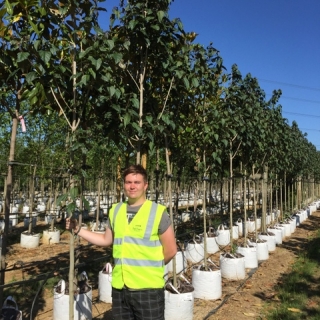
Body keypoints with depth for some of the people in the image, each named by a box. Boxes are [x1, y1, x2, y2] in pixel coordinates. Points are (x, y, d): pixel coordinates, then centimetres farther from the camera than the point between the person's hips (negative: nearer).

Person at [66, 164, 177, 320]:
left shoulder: (158, 212, -9)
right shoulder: (115, 210, 5)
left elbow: (170, 250, -4)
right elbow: (106, 240, 16)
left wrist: (151, 268, 1)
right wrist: (78, 229, 11)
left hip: (148, 287, -4)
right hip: (119, 286, 5)